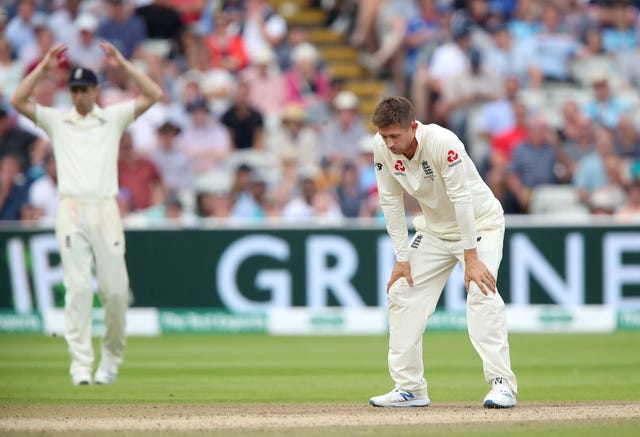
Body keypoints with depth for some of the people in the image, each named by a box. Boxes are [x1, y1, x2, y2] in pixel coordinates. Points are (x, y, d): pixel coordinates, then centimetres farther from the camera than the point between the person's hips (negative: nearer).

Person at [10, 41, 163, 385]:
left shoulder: (114, 118, 14)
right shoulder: (56, 120, 14)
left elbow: (153, 95, 4)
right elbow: (17, 101, 1)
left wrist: (123, 65, -1)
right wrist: (44, 67, -2)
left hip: (106, 210, 0)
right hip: (71, 211, 0)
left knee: (115, 289, -3)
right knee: (78, 288, -7)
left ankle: (111, 359, 14)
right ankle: (81, 365, -8)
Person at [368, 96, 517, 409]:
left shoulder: (443, 143, -32)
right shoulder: (383, 148, -15)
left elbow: (462, 200, -30)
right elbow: (391, 202, -8)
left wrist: (471, 258, -29)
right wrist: (402, 258, -9)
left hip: (478, 223, -6)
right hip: (434, 229, 6)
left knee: (481, 295, -25)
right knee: (402, 294, 2)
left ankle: (502, 383, -25)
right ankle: (409, 389, 8)